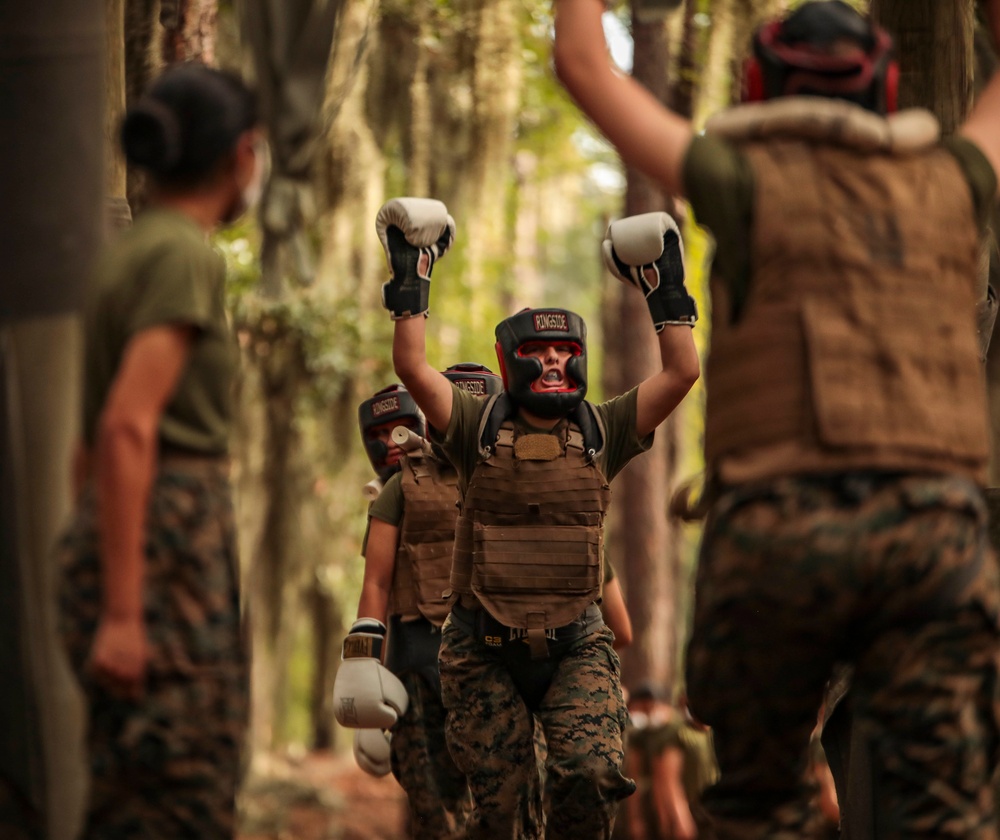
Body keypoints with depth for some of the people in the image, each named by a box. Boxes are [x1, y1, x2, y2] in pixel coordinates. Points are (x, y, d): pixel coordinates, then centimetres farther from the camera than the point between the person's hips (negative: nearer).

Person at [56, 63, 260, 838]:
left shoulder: (125, 259, 17)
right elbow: (126, 428, -22)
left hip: (122, 557, 9)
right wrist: (122, 614, -24)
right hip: (163, 563, -9)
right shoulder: (186, 258, -12)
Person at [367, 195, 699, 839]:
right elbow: (412, 367, -11)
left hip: (576, 646, 0)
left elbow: (683, 372, -3)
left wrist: (666, 290, -1)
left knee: (593, 774, -21)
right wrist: (411, 281, -10)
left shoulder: (601, 433, 4)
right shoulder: (481, 431, 1)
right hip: (486, 649, 0)